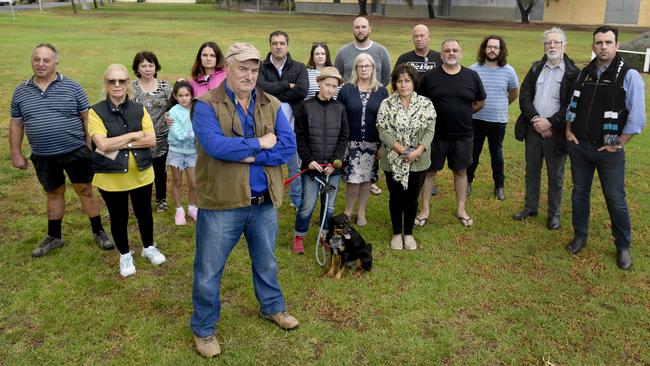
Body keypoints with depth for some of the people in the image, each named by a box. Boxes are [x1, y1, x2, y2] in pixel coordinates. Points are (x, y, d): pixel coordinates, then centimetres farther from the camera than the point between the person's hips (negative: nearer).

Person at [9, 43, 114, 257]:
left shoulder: (72, 87, -5)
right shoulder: (21, 92, 4)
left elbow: (87, 118, -2)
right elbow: (16, 124, 10)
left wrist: (90, 147, -4)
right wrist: (16, 154, 7)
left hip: (76, 152, -3)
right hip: (43, 157, 3)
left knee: (85, 191, 5)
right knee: (54, 194, 16)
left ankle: (99, 232, 19)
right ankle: (54, 237, 30)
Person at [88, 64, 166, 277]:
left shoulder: (139, 110, 1)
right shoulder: (96, 112, -9)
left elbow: (151, 140, -8)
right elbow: (102, 144, -20)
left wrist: (121, 144, -18)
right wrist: (133, 135, -15)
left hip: (141, 174, 2)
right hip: (110, 178, -2)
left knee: (144, 213, 16)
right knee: (118, 217, 13)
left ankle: (149, 248, 40)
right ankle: (125, 256, 34)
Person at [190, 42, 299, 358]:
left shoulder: (271, 105, 3)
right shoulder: (207, 105, -9)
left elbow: (288, 146, -9)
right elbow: (216, 146, -26)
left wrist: (248, 155, -19)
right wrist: (260, 144, -16)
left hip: (264, 202, 4)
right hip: (221, 204, -4)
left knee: (266, 263, 24)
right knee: (208, 271, 11)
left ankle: (272, 307, 48)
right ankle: (203, 328, 31)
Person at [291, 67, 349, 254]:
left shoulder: (340, 108, 3)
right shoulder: (307, 107, -3)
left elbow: (344, 137, 3)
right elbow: (299, 137, -2)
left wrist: (335, 161, -7)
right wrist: (309, 160, -10)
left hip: (333, 167, 2)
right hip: (312, 166, -2)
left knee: (329, 204, 11)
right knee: (308, 205, -1)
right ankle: (299, 237, 19)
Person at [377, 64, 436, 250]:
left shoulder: (425, 103, -1)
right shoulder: (387, 104, -4)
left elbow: (430, 130, -5)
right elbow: (383, 131, -10)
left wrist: (418, 150, -20)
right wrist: (401, 149, -20)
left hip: (418, 161, 1)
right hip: (393, 161, -1)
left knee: (412, 198, 12)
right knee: (395, 197, 12)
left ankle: (408, 233, 30)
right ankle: (396, 233, 29)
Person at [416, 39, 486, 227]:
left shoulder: (472, 76, -1)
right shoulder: (430, 76, -4)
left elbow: (480, 103, 10)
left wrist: (462, 113, 8)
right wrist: (433, 114, 0)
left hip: (462, 135, 1)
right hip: (435, 134, -1)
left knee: (460, 171, 12)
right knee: (430, 170, 7)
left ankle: (461, 209, 27)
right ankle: (425, 210, 20)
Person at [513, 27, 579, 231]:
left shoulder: (572, 73, -6)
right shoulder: (536, 69, 8)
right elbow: (524, 97, 2)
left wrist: (549, 123, -17)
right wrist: (535, 120, -12)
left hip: (556, 132, -4)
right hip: (534, 128, 4)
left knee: (555, 176, 7)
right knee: (532, 171, 15)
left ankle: (554, 214, 22)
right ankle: (530, 207, 30)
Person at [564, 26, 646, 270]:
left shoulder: (629, 75, -10)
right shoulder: (585, 73, 5)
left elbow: (636, 117, -12)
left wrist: (618, 144, -11)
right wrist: (569, 130, 6)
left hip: (608, 150, -4)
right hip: (579, 146, 4)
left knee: (616, 199, 4)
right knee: (579, 193, 14)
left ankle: (623, 247, 21)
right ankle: (580, 236, 31)